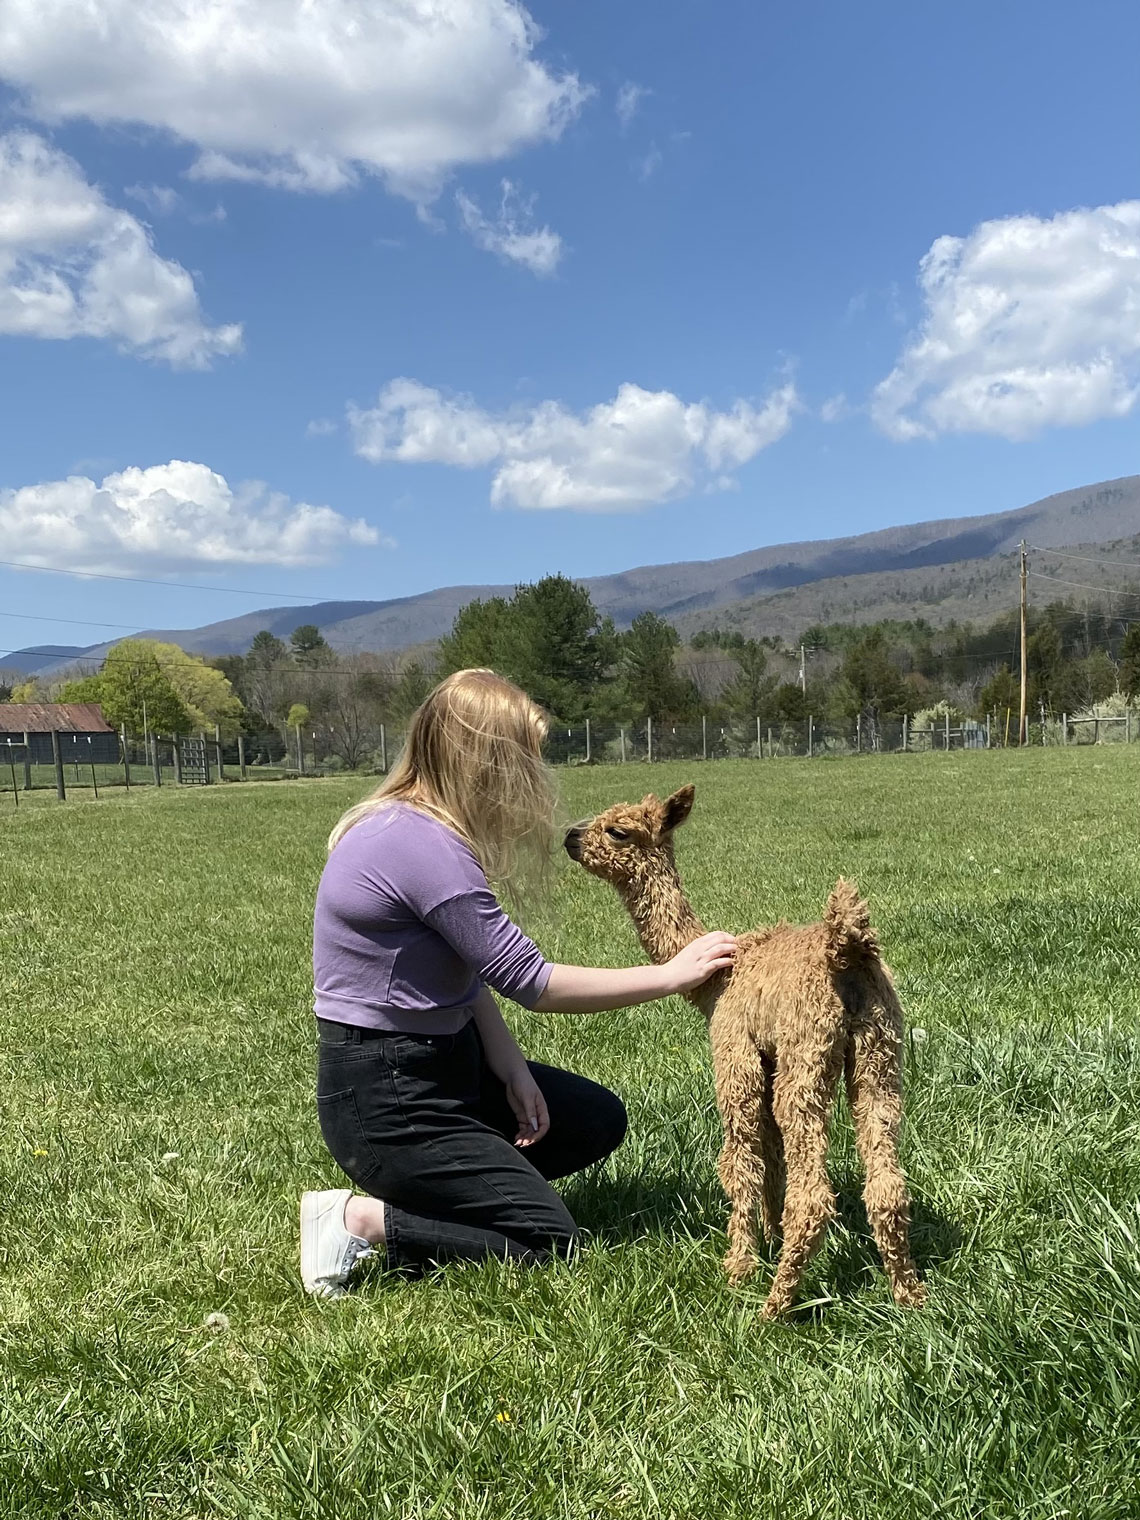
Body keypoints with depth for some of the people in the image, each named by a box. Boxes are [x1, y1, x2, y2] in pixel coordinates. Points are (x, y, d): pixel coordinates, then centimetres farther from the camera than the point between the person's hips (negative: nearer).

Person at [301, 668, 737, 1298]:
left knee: (599, 1121, 15)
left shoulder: (412, 823, 4)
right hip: (384, 1098, -10)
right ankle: (357, 1219, -3)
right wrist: (672, 975, -15)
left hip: (440, 1060, 10)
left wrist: (509, 1065, -6)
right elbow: (529, 981, -23)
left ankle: (428, 1191, 13)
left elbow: (468, 969, 7)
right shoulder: (421, 844, -27)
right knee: (549, 1241, -6)